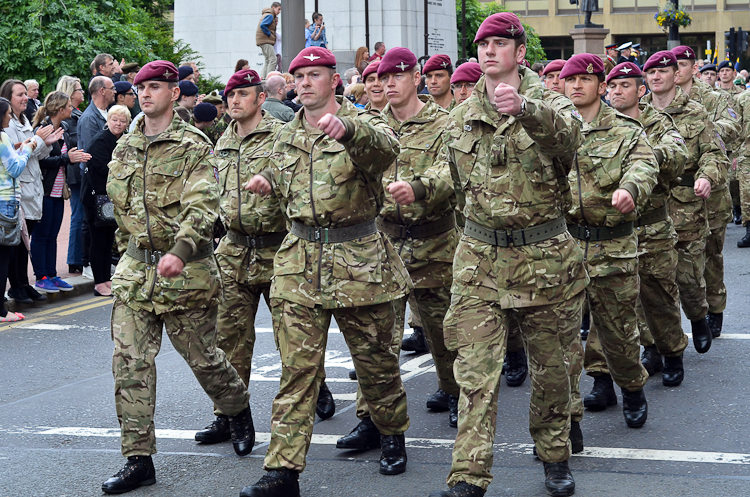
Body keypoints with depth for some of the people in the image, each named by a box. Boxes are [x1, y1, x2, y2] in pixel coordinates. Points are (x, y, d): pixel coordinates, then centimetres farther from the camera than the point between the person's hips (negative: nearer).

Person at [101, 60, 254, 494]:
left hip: (186, 269, -5)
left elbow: (203, 205, -22)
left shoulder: (194, 146, -9)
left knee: (201, 355, 8)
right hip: (135, 271, 5)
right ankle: (139, 460, 0)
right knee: (130, 362, -3)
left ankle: (239, 409, 39)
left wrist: (180, 251, -37)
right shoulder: (125, 147, 11)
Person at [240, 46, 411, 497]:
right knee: (297, 366, -2)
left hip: (358, 257, -3)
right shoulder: (287, 136, 13)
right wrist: (269, 181, 11)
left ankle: (393, 435, 34)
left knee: (375, 357, 10)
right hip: (299, 261, 4)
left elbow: (386, 147, -30)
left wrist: (346, 127, -49)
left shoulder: (362, 126, -5)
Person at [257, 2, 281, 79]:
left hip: (264, 41, 11)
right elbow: (262, 25, -23)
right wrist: (269, 34, -17)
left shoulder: (267, 15, 21)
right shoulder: (270, 16, -10)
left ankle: (262, 77, 10)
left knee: (267, 60, 13)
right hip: (265, 40, -11)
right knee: (273, 59, -16)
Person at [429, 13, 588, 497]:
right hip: (479, 257, 2)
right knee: (475, 370, -5)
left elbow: (568, 131, -31)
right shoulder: (461, 117, 8)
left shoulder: (547, 102, -4)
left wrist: (524, 107, -48)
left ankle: (555, 457, 30)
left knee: (550, 365, 11)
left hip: (544, 256, -2)